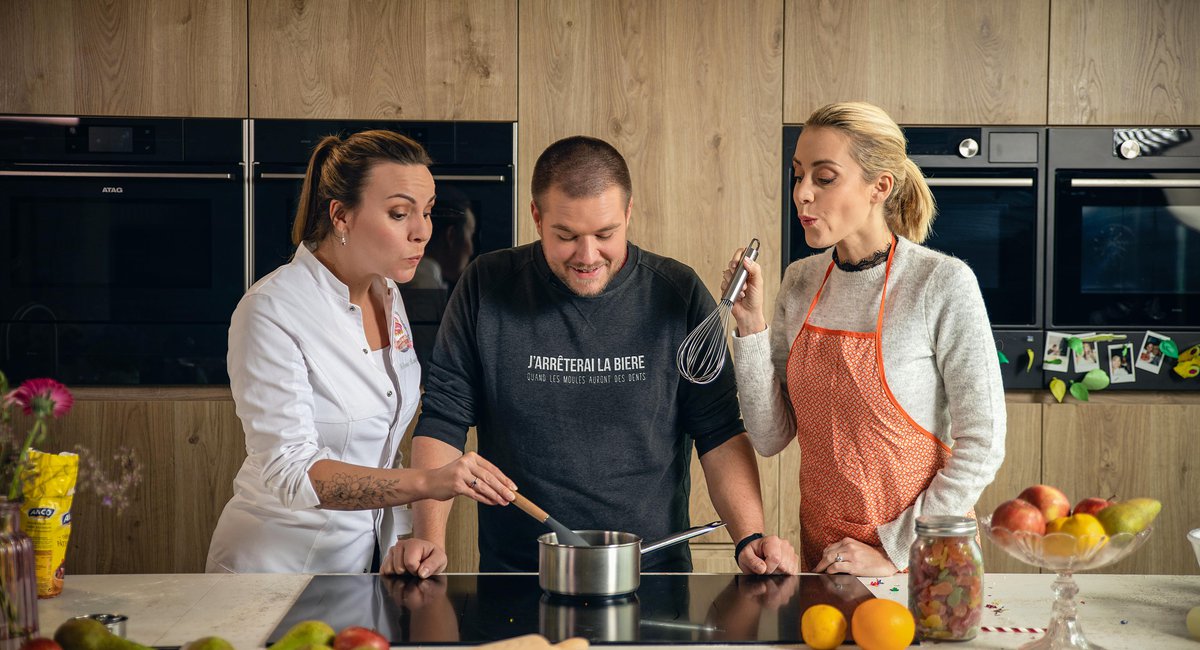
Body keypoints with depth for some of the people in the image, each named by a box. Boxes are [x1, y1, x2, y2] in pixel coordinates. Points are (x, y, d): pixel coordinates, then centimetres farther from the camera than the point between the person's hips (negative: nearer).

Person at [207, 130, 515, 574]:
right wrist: (426, 482, -37)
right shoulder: (271, 312, -21)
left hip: (373, 554, 7)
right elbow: (290, 471, -27)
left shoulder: (387, 294, 3)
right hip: (280, 563, -7)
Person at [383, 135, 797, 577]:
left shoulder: (678, 294, 3)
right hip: (515, 578, 0)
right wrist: (428, 537, -9)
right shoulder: (486, 288, 3)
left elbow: (720, 433, 4)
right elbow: (442, 421, 4)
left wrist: (751, 538, -10)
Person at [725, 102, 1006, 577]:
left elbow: (982, 447, -15)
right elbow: (771, 438, 0)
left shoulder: (943, 283, -15)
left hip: (920, 559, -4)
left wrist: (894, 551, -15)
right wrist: (751, 326, -11)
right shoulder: (801, 280, 1)